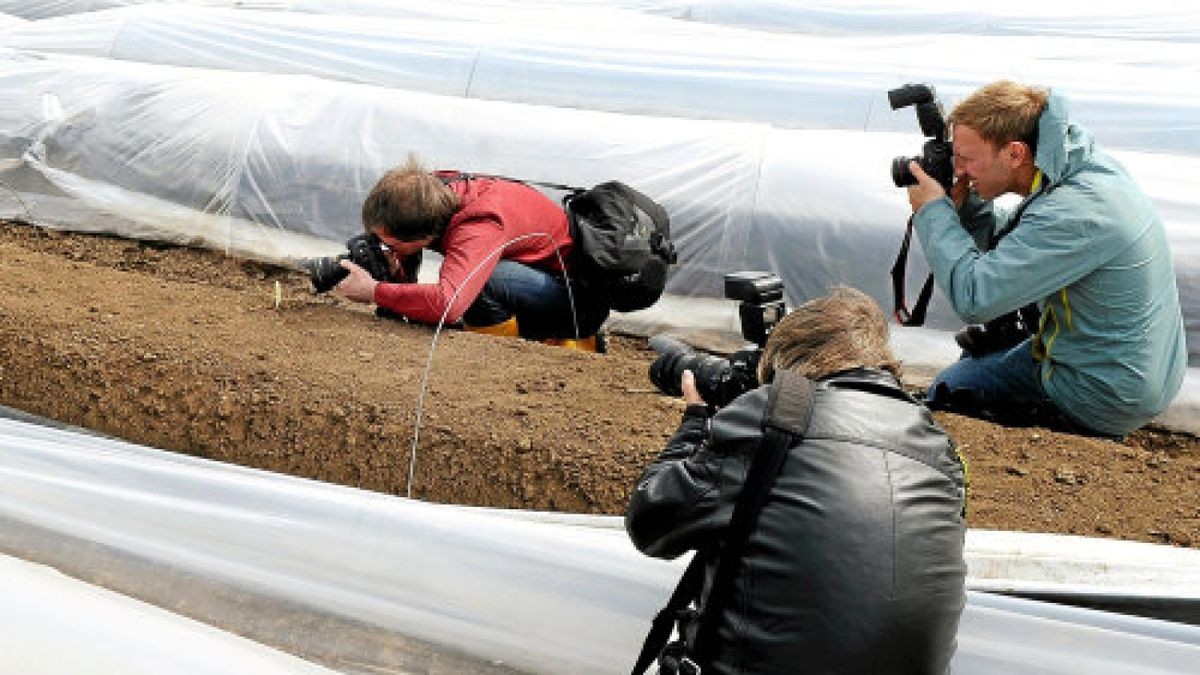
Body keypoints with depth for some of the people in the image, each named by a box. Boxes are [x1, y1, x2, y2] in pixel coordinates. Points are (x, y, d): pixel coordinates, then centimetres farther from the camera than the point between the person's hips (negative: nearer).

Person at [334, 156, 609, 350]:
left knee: (478, 280, -29)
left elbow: (446, 303, -49)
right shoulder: (436, 191, -11)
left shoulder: (480, 225, -35)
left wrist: (373, 291, -36)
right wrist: (395, 269, -20)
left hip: (582, 295, -9)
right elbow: (405, 257, 4)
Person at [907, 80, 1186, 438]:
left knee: (948, 389, 3)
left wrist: (933, 211, -20)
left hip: (1108, 398, -9)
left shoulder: (1074, 213, -33)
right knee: (977, 349, 26)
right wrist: (964, 203, -6)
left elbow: (973, 297, -32)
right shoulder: (1082, 166, -2)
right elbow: (1006, 243, 12)